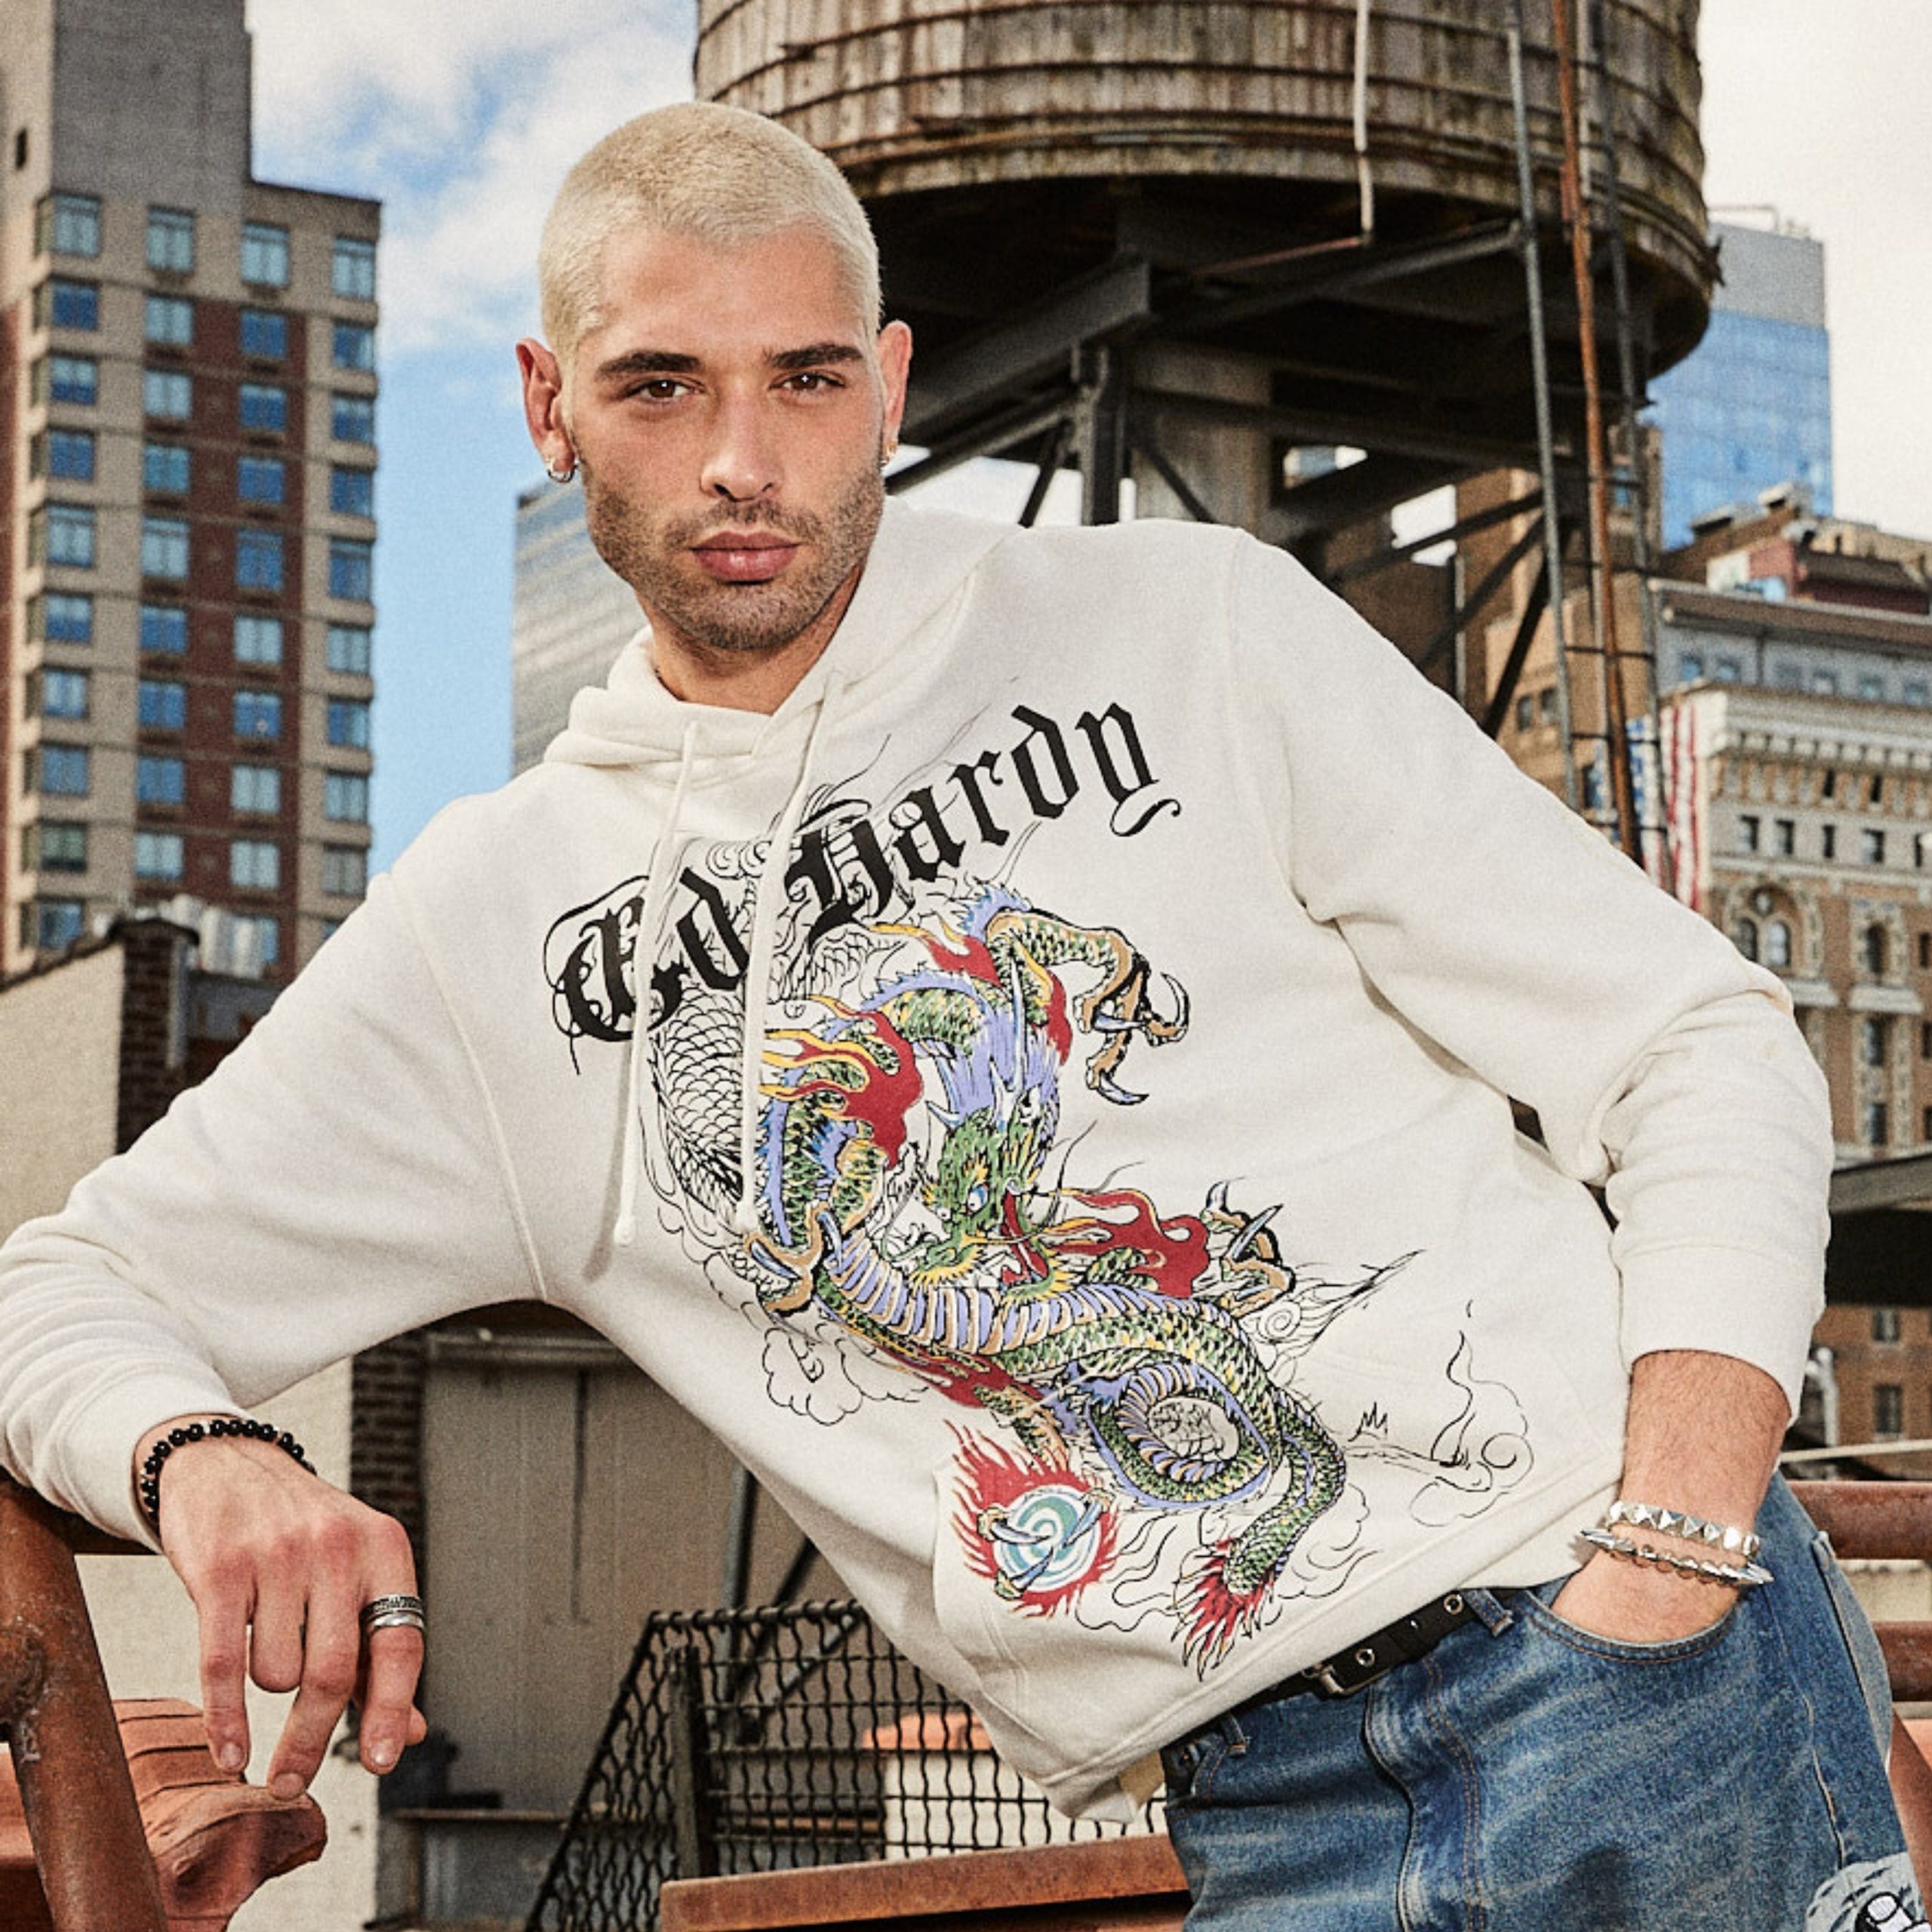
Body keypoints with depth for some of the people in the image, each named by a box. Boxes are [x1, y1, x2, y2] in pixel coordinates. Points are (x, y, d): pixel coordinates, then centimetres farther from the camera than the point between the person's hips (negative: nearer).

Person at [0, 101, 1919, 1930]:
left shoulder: (1196, 628, 4)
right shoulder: (495, 923, 8)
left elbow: (1709, 1059, 1)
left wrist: (1662, 1581, -14)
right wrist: (198, 1459, -14)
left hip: (1630, 1666, -3)